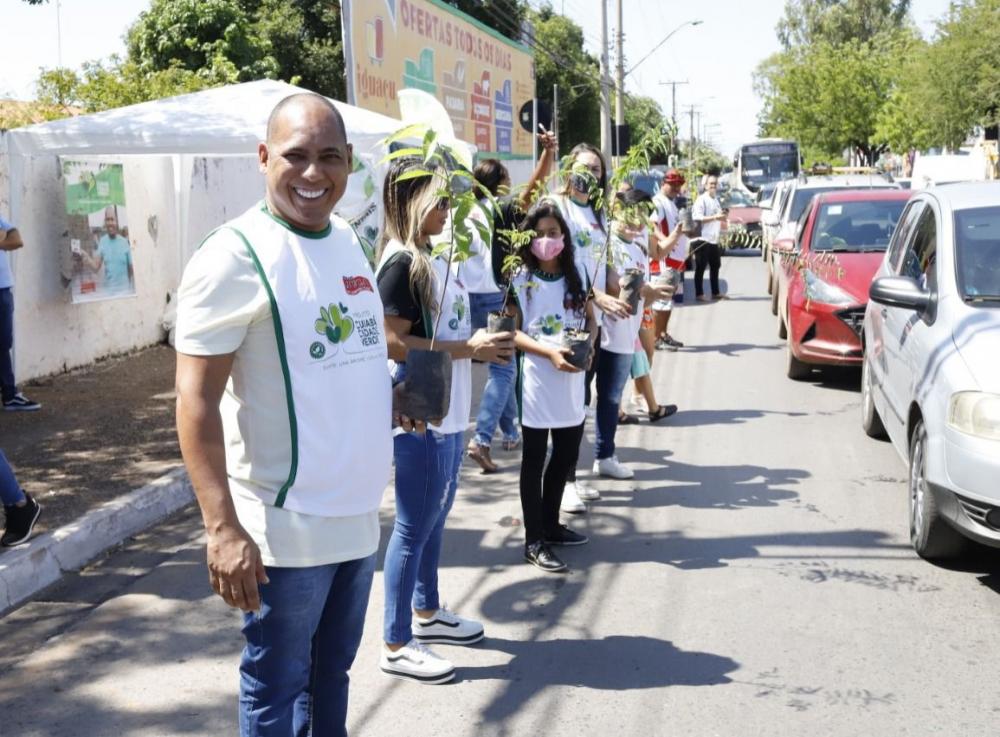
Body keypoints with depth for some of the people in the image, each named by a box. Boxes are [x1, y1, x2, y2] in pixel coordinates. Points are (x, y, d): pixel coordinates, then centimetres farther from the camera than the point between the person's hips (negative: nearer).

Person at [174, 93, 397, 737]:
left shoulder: (348, 239, 8)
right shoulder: (236, 255, -15)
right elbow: (197, 401, -18)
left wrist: (390, 396, 7)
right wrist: (223, 529, -24)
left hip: (360, 515, 7)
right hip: (286, 530, -7)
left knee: (333, 672, 21)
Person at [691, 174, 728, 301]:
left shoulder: (716, 200, 17)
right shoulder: (701, 199, -10)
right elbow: (697, 218, -21)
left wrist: (722, 217, 10)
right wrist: (715, 217, -26)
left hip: (714, 239, 9)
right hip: (702, 239, -9)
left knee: (715, 266, 13)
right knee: (701, 267, -4)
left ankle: (715, 292, 22)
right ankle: (699, 294, 0)